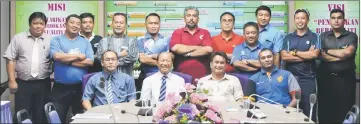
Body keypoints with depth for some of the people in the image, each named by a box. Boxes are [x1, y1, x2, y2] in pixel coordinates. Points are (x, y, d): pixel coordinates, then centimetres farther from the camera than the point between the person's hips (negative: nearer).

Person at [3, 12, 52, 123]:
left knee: (41, 115, 10)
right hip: (23, 84, -1)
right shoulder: (18, 38, 3)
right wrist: (12, 80, -4)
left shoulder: (50, 40, 4)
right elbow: (10, 59, 1)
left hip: (43, 84, 1)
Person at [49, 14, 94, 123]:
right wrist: (79, 56, -8)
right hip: (60, 87, -2)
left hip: (80, 87, 2)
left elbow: (90, 62, -6)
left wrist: (68, 60, -11)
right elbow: (57, 56, -17)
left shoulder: (85, 42, 7)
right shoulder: (56, 40, 3)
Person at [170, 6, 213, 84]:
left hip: (202, 76, 0)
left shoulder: (205, 33, 9)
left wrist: (187, 54, -7)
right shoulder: (177, 32, 8)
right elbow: (175, 48, -10)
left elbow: (208, 49, -8)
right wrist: (197, 47, -5)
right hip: (181, 75, 0)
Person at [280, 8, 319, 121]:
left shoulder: (314, 37, 4)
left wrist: (294, 52, -5)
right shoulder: (287, 38, 9)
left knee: (309, 110, 2)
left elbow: (314, 54, -13)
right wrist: (307, 55, -9)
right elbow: (284, 57, -5)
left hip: (308, 79, -2)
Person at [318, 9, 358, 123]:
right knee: (325, 110, 7)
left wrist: (328, 51, -3)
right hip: (326, 78, 1)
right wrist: (341, 55, -11)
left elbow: (347, 53, -12)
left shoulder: (352, 36, 5)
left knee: (345, 111, 2)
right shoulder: (323, 36, 9)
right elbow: (320, 55, -6)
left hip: (345, 78, -1)